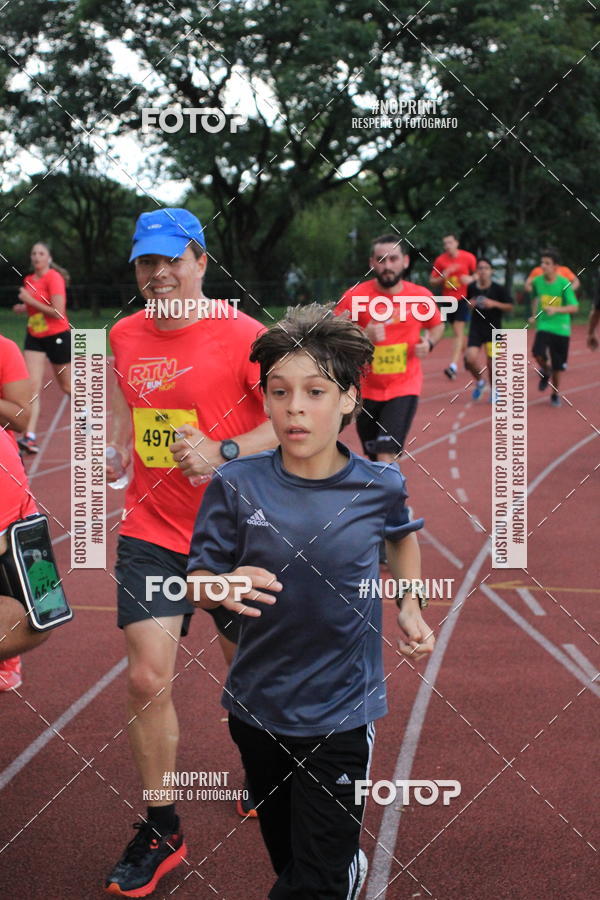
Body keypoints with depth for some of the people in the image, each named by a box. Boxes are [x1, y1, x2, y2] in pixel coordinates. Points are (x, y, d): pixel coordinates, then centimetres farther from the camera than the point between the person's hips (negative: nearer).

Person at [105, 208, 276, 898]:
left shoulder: (241, 335, -12)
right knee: (147, 680, -7)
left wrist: (223, 453, -27)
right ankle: (160, 833, 8)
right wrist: (115, 455, 11)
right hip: (150, 533, 3)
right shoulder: (124, 337, 5)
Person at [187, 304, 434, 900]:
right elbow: (198, 583, -6)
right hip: (256, 710, 2)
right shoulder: (236, 485, -11)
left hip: (341, 713, -2)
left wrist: (411, 610, 6)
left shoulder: (379, 486, -9)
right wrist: (223, 587, -26)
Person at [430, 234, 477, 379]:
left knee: (458, 332, -14)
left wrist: (471, 279, -16)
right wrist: (443, 277, -16)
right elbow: (432, 282, 4)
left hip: (462, 298, -3)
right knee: (458, 332, 11)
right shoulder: (440, 260, 0)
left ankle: (453, 366, -23)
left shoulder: (468, 257, -5)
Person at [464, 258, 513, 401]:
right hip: (476, 329, 2)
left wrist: (495, 304, -16)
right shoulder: (471, 287, 0)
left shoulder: (498, 289, -6)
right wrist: (469, 304, -4)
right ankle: (480, 381, 16)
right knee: (470, 359, -15)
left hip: (493, 330, -2)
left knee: (491, 362, 1)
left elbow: (510, 306, -1)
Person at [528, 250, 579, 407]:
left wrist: (556, 310, -28)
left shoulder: (564, 283, -12)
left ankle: (555, 394, 28)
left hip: (561, 328, -2)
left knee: (557, 367, 5)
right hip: (543, 325, 2)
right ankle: (545, 371, 8)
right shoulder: (537, 281, -1)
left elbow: (574, 307, -14)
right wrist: (534, 315, 9)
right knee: (538, 353, -25)